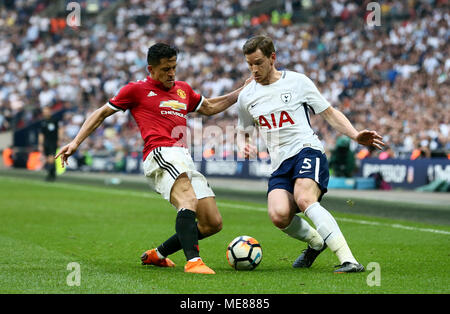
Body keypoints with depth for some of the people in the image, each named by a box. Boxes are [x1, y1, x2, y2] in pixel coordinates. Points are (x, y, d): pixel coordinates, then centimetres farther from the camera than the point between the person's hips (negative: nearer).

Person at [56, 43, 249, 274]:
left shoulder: (183, 89, 26)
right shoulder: (137, 89, 9)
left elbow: (210, 108, 42)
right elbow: (101, 114, 15)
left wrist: (240, 92, 34)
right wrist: (76, 142, 8)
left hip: (185, 160, 7)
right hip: (160, 154, -7)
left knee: (213, 223, 0)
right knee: (189, 200, -34)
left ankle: (157, 255, 14)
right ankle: (193, 261, -47)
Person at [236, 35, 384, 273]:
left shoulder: (297, 82, 4)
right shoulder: (246, 96, 14)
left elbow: (330, 114, 9)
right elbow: (242, 132, 28)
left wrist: (356, 136, -6)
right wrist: (244, 146, 3)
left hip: (307, 150, -4)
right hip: (279, 164, 4)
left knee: (304, 199, -34)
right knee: (278, 215, -25)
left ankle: (348, 261, -39)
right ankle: (315, 241, 8)